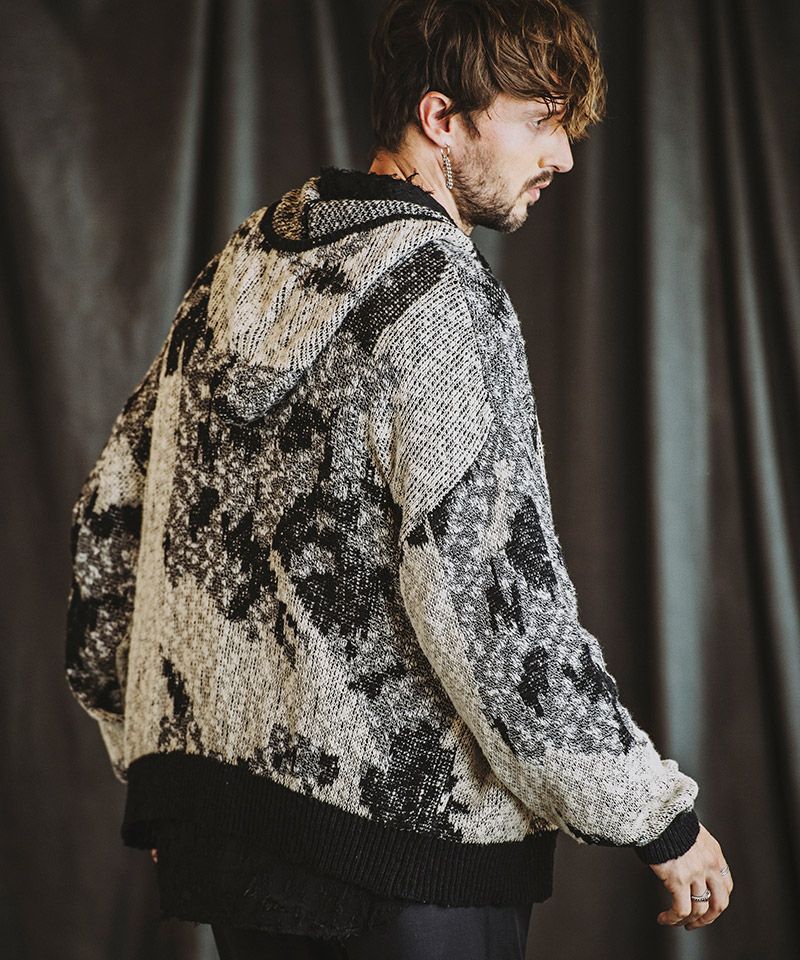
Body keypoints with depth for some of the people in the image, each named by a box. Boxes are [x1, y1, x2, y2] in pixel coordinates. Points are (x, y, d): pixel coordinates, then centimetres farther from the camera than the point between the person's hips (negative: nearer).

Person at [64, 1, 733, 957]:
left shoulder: (240, 269, 10)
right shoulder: (442, 298, -15)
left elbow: (108, 515, 14)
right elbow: (490, 598, -21)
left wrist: (163, 776, 22)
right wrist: (659, 817, -11)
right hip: (403, 825, -8)